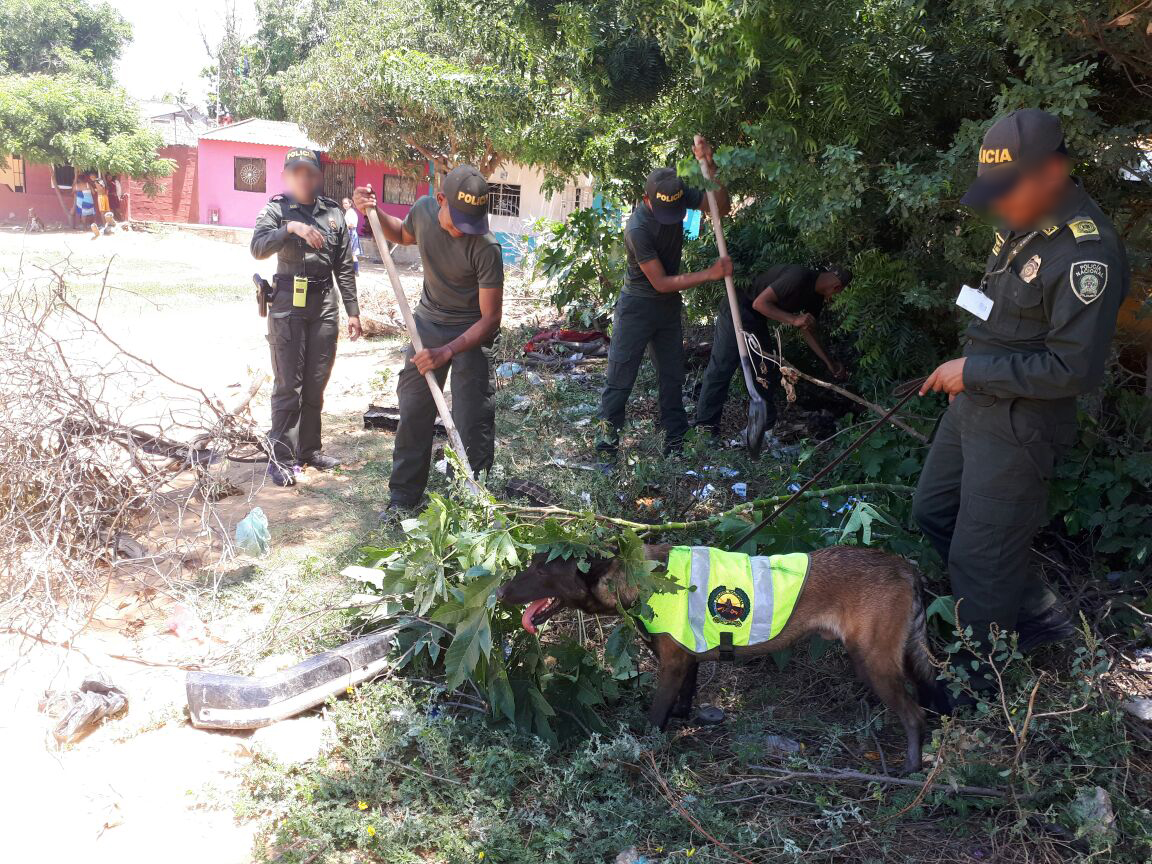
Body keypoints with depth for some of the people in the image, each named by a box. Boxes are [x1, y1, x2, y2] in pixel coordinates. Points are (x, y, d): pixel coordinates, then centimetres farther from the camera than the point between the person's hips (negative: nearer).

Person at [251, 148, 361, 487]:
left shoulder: (333, 213, 8)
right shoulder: (276, 210, 0)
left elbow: (344, 267, 10)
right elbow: (258, 247, -18)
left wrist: (352, 311, 8)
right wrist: (291, 228, -31)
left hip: (325, 305, 4)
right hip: (288, 303, -3)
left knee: (316, 383, 10)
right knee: (289, 384, -3)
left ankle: (309, 449, 23)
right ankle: (281, 458, 3)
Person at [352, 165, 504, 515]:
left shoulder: (486, 247, -29)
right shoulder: (424, 209, -13)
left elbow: (490, 318, -24)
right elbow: (403, 235, 14)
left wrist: (447, 351, -32)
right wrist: (374, 213, -3)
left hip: (471, 331, -5)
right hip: (428, 319, 5)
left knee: (472, 423, -8)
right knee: (413, 411, 8)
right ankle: (403, 499, 20)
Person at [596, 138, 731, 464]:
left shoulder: (679, 195, -11)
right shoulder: (637, 228, -29)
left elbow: (721, 207, -5)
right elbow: (662, 283, -24)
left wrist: (709, 164, -21)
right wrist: (711, 274, -24)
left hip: (669, 305, 6)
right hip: (637, 306, -6)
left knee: (672, 377, 12)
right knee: (620, 381, -3)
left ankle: (675, 444, 22)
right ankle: (608, 446, 5)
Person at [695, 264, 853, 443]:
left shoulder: (816, 298, 4)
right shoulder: (799, 277, -25)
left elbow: (808, 330, 14)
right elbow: (760, 303, -26)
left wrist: (830, 363, 11)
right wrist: (794, 319, -30)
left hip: (756, 320, 10)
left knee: (766, 369, 9)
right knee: (721, 368, -10)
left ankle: (766, 425, 16)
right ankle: (706, 427, -8)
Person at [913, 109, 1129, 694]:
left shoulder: (1086, 253, -24)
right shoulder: (1020, 224, 5)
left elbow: (1074, 369, -25)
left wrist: (974, 372, -20)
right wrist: (966, 369, 11)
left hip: (1019, 425, -10)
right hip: (973, 403, 10)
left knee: (979, 559, 1)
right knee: (932, 514, 21)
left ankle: (977, 676, 23)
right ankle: (1038, 616, 35)